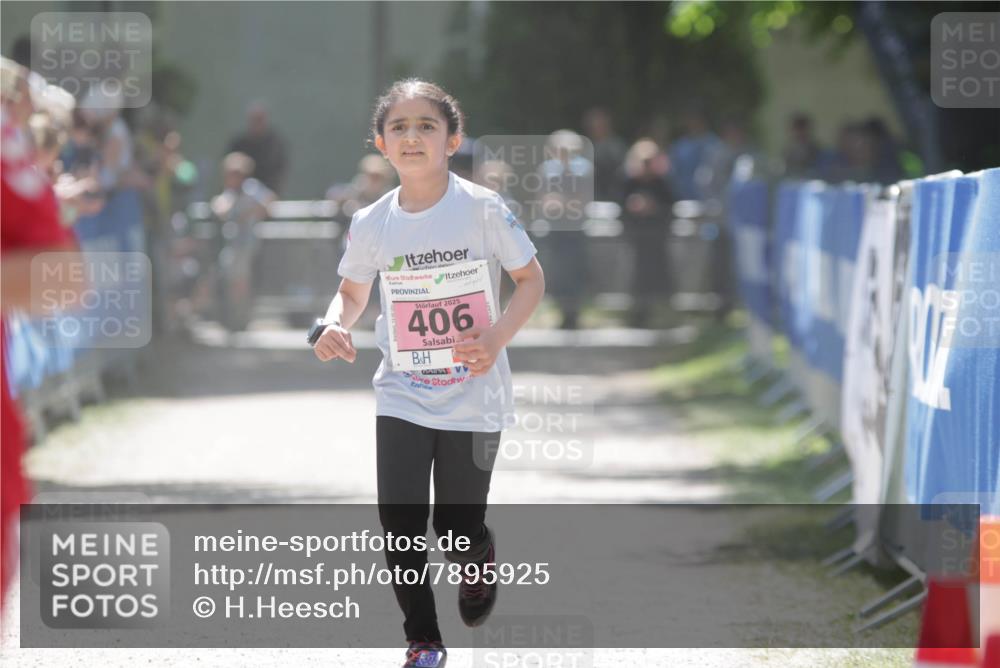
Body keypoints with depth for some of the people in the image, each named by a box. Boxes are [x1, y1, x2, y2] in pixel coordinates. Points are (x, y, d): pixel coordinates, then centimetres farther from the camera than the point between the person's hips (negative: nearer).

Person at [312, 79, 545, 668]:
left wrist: (498, 336, -19)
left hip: (472, 394, -2)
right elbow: (353, 293, 13)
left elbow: (532, 279, -4)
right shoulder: (372, 223, -1)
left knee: (459, 529, 3)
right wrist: (335, 325, -10)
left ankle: (481, 566, 40)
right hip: (402, 394, 2)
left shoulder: (483, 208, -10)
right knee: (400, 522, -6)